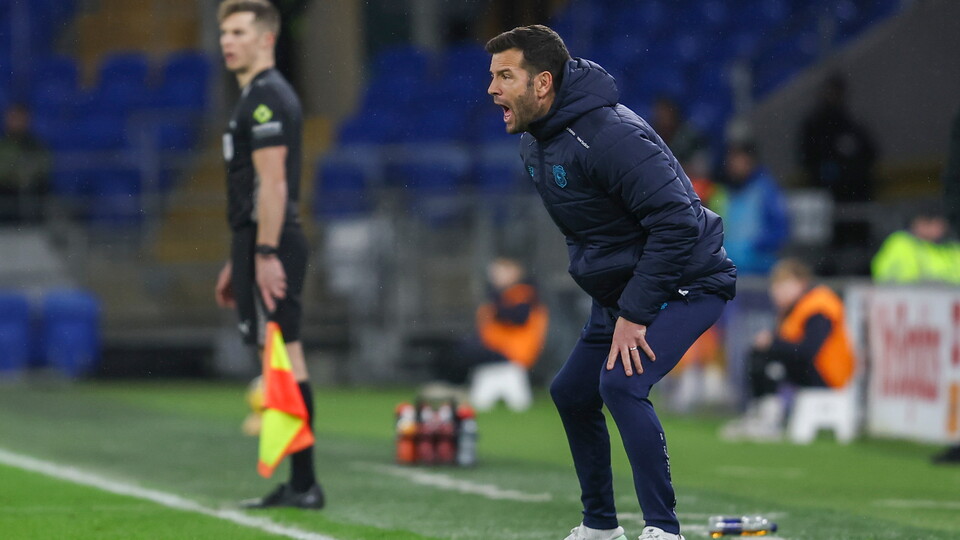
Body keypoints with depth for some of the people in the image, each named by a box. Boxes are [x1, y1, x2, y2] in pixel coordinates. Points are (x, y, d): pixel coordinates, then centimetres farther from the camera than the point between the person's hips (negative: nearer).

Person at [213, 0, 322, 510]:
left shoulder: (266, 98, -12)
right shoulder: (260, 97, 21)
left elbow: (272, 184, -20)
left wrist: (264, 254, -24)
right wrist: (236, 263, 27)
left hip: (268, 247, -11)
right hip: (261, 245, 11)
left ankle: (303, 483, -13)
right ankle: (299, 483, 11)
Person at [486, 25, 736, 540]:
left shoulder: (610, 136, -28)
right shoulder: (535, 142, 2)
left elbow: (676, 222, -31)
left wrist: (634, 315, -27)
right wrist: (614, 305, 10)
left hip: (686, 283, -10)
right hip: (618, 289, 10)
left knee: (621, 384, -26)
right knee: (571, 393, 15)